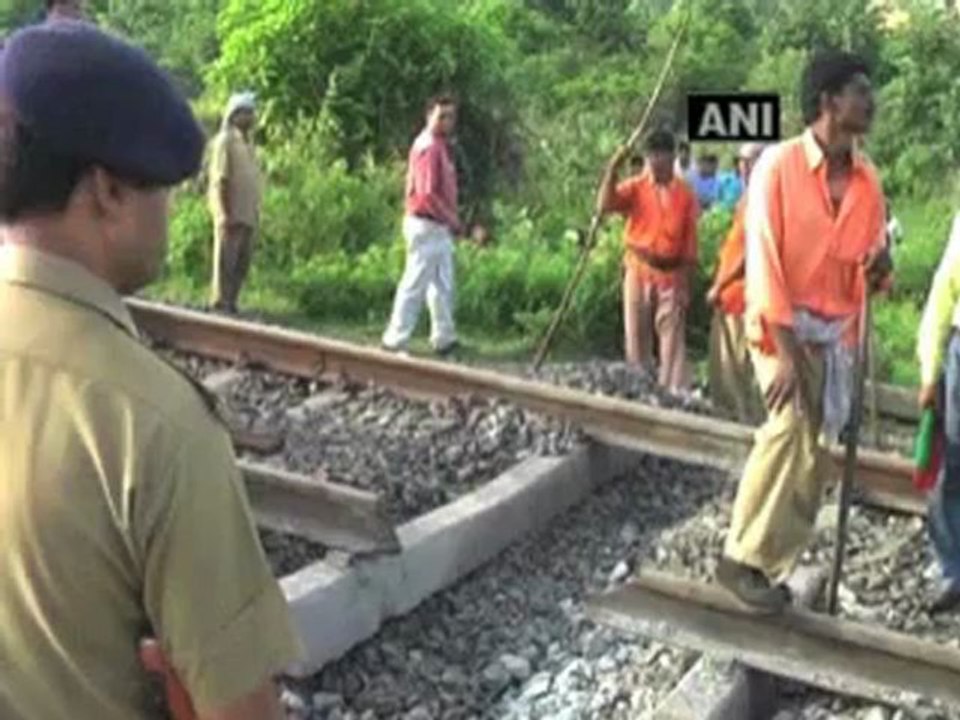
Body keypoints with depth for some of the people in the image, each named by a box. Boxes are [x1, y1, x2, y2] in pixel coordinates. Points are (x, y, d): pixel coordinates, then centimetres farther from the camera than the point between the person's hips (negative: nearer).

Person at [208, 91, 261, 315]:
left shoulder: (248, 141, 17)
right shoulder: (225, 140, -7)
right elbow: (220, 180, -13)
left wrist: (256, 212, 14)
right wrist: (226, 213, -18)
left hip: (249, 214, 8)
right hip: (232, 214, -8)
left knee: (242, 263, 10)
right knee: (226, 261, -4)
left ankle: (231, 304, 17)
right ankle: (220, 305, 1)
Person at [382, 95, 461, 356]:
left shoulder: (441, 145, 14)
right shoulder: (428, 146, -17)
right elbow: (426, 193, -23)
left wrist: (451, 220, 11)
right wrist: (451, 219, -17)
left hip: (440, 227, 10)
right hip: (426, 226, -10)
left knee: (443, 285, 16)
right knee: (415, 284, -4)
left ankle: (444, 338, 25)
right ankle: (395, 340, 3)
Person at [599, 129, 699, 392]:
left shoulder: (685, 195, 2)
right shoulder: (635, 187, 1)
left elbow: (690, 243, 2)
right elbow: (605, 205, -17)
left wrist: (685, 282, -2)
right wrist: (613, 169, -23)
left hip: (671, 274, 0)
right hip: (639, 271, 0)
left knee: (673, 339, -1)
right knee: (637, 336, 6)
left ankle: (674, 394, 2)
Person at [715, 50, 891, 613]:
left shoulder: (868, 178, 5)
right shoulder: (778, 165, -11)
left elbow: (868, 261, 14)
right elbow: (764, 261, -16)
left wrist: (879, 261, -12)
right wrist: (785, 353, -21)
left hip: (837, 333, 6)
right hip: (785, 326, -6)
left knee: (816, 457, 4)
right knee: (792, 426, -24)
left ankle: (767, 566, 16)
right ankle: (743, 558, -12)